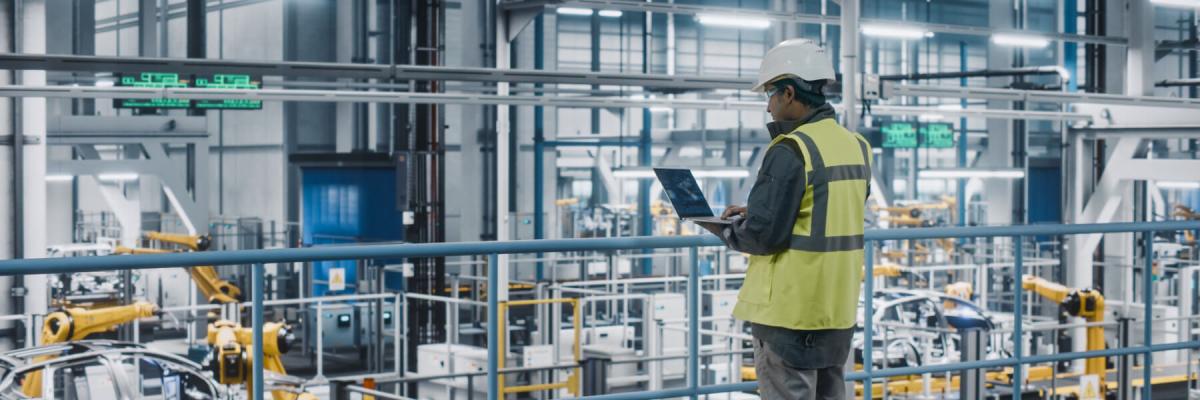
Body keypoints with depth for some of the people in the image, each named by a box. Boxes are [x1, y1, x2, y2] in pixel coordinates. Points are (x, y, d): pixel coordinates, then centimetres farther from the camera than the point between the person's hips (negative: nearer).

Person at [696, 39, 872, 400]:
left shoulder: (791, 151, -18)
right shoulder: (855, 146, 8)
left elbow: (763, 235, -20)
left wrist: (723, 229, 0)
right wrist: (753, 213, 13)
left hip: (791, 309, -8)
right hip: (838, 307, 8)